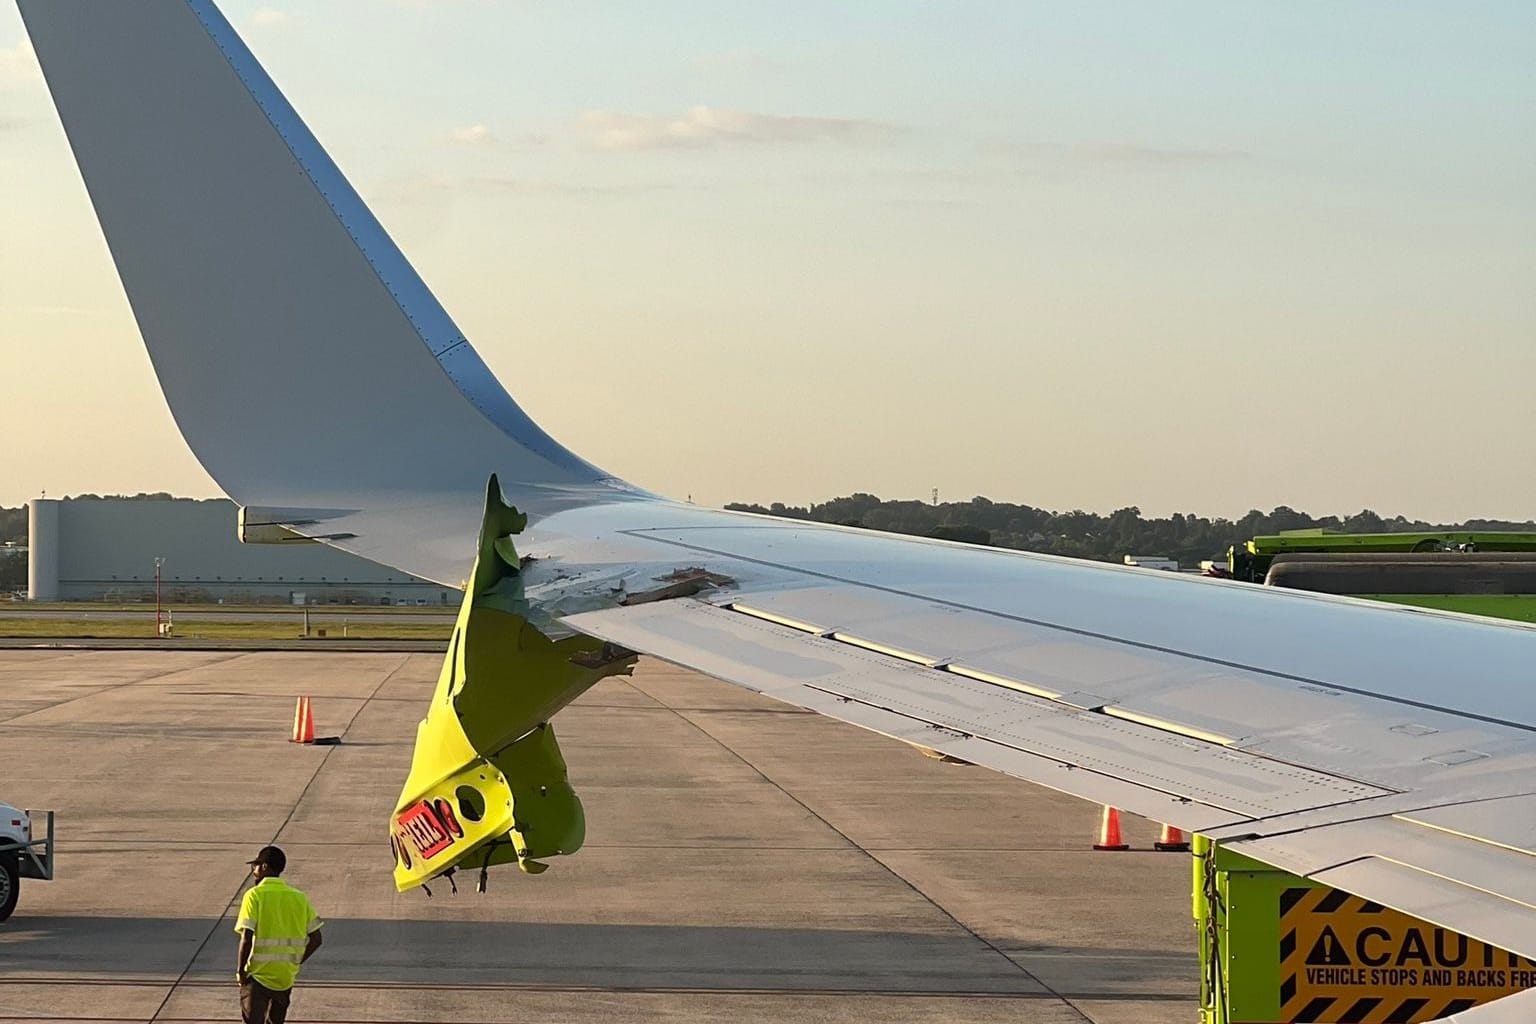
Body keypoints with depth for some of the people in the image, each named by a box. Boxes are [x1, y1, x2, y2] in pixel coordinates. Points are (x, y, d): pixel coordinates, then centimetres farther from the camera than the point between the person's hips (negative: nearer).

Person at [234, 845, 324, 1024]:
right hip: (286, 976, 5)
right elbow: (316, 939, 5)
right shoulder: (298, 897, 6)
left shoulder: (254, 895, -9)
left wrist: (240, 971, -6)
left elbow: (246, 938, -17)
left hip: (258, 975, -5)